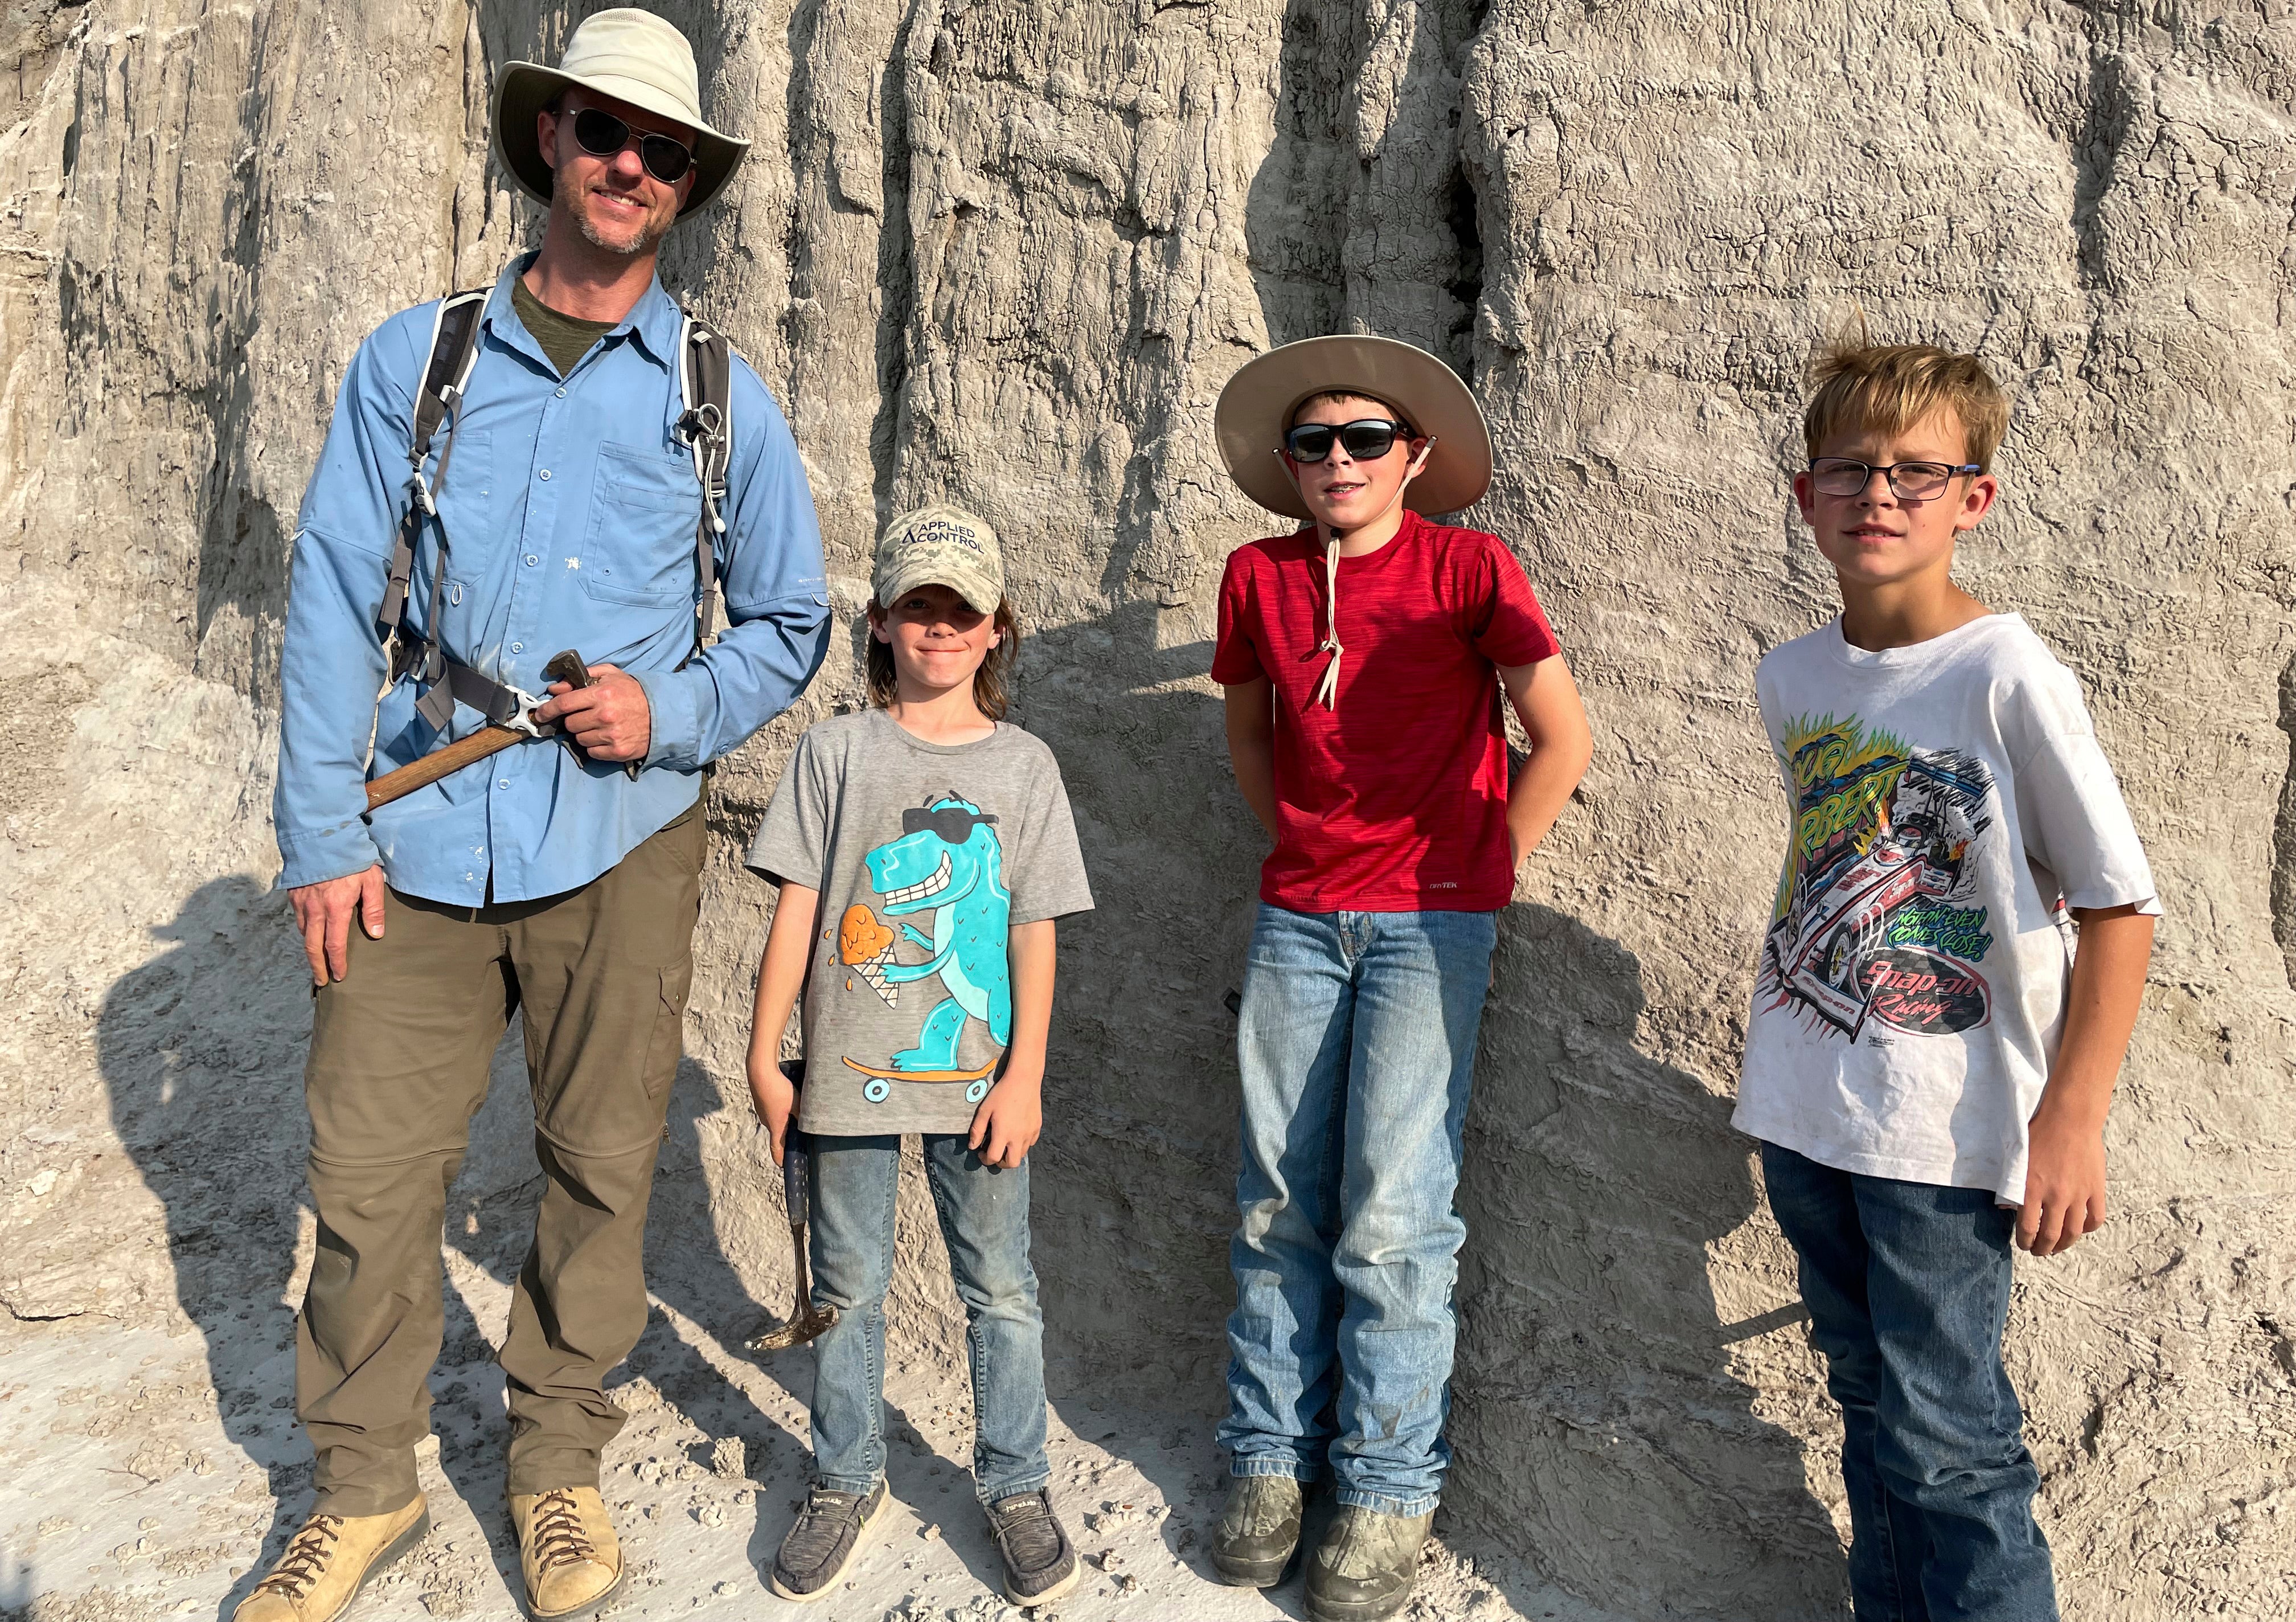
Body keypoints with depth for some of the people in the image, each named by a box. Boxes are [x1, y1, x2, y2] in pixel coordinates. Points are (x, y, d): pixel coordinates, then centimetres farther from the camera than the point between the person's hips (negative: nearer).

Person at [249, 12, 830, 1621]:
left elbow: (792, 622, 11)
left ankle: (558, 1464, 29)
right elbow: (334, 601, 3)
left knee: (601, 1169, 8)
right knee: (369, 1170, 4)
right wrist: (324, 833, -3)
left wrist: (672, 713, -7)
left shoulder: (720, 402, 6)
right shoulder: (414, 360, 6)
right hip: (426, 839, 1)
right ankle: (366, 1485, 25)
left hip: (621, 841, 0)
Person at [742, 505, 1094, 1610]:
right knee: (848, 1286, 12)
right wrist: (764, 1057, -1)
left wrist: (1023, 1074, -4)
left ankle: (1016, 1487, 27)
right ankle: (847, 1481, 31)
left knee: (1000, 1288, 9)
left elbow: (1034, 933, 1)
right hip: (850, 1067, 0)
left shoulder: (1024, 767, 2)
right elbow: (797, 909, 0)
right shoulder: (836, 751, 1)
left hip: (977, 1078, 0)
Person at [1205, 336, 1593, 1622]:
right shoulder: (1258, 578, 4)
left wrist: (1486, 867, -1)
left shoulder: (1469, 567, -7)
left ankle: (1391, 1492, 10)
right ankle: (1272, 1457, 20)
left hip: (1430, 919, -4)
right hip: (1298, 920, 4)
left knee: (1391, 1213, -6)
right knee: (1279, 1202, 6)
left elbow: (1564, 740, -4)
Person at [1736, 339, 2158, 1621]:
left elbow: (2121, 906, -10)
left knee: (1942, 1435, -1)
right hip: (1806, 1114, 6)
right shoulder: (1792, 678, 5)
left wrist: (2073, 1118, -14)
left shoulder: (2010, 677, -13)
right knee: (1870, 1404, 17)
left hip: (1949, 1130, -6)